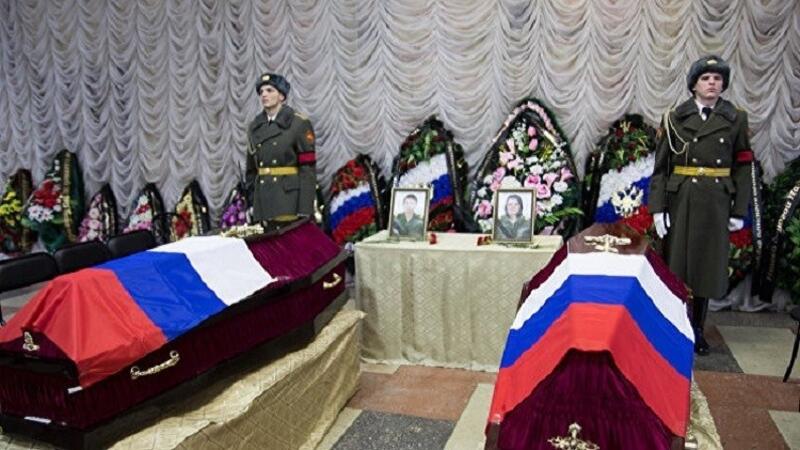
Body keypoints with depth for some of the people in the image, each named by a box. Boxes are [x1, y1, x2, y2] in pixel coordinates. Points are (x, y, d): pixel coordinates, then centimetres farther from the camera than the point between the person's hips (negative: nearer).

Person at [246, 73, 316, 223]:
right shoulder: (254, 127, 13)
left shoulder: (300, 123, -3)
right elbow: (251, 170, 17)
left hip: (289, 197, -5)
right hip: (262, 202, 5)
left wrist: (304, 210, -15)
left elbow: (308, 168, -9)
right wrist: (250, 203, 11)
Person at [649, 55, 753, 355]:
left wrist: (739, 211, 1)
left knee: (707, 264, 8)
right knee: (676, 264, 4)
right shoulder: (675, 118, 0)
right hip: (680, 200, -1)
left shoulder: (736, 119, 5)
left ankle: (697, 330, 21)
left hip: (716, 204, 2)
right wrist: (657, 207, -9)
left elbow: (742, 168, 5)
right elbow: (660, 166, -2)